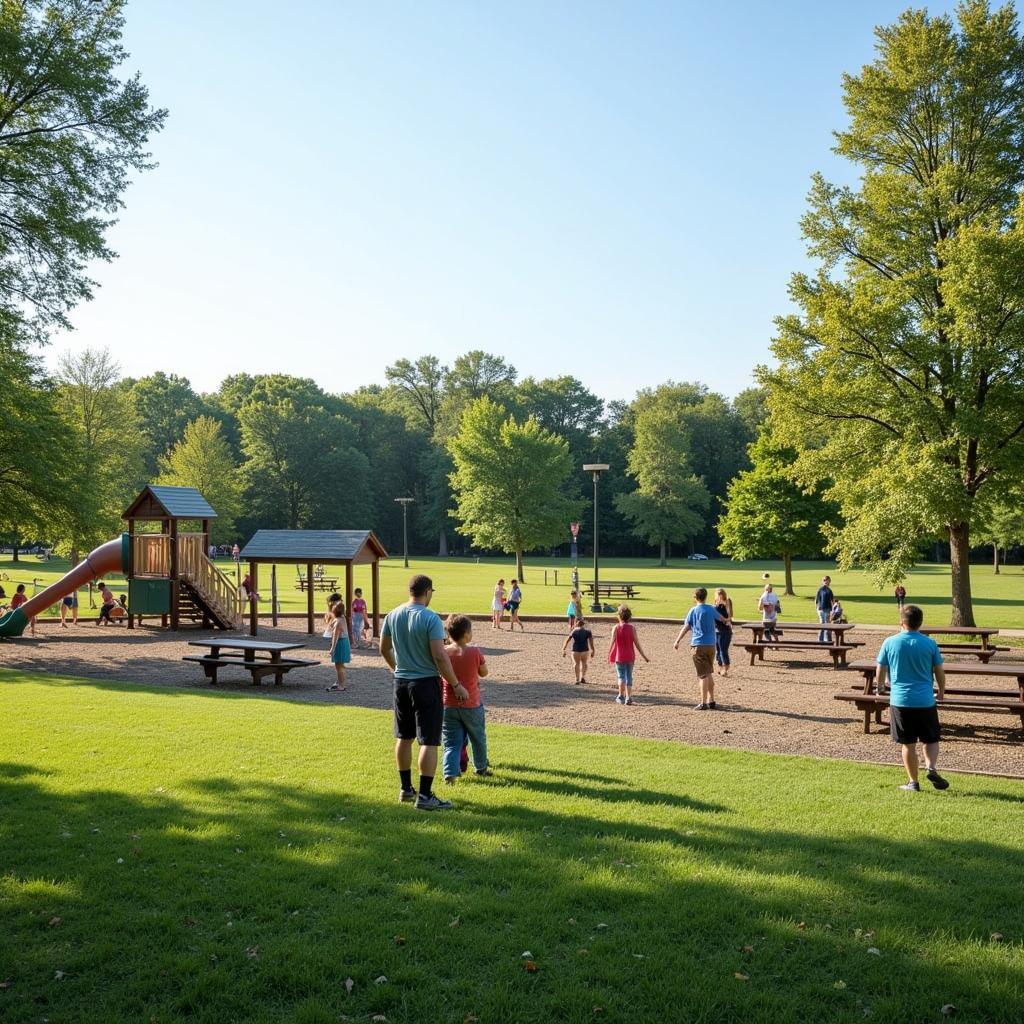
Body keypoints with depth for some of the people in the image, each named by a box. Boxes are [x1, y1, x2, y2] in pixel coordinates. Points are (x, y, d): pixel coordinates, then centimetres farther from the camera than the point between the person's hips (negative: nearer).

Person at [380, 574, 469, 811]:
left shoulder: (393, 615, 3)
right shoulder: (430, 619, -17)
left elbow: (384, 649, 14)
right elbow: (440, 656, -19)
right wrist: (456, 685, -10)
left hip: (401, 682, 7)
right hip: (426, 683, -7)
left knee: (404, 737, 17)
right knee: (429, 741, -1)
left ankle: (406, 789, 28)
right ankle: (425, 796, -1)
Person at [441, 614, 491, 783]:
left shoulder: (443, 652, -7)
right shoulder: (475, 652, -13)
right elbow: (484, 673, 2)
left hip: (448, 705, 1)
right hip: (471, 705, -1)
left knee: (451, 743, 5)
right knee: (478, 738, 22)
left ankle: (449, 772, -14)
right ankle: (480, 768, 38)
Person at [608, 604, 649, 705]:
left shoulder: (616, 628, -7)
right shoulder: (632, 628, -3)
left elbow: (612, 642, -13)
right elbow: (637, 644, -4)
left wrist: (609, 655, -9)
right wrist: (644, 656, 3)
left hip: (619, 657, -2)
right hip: (630, 657, 2)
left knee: (621, 676, 5)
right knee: (629, 676, 11)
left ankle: (621, 696, -3)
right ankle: (628, 697, 9)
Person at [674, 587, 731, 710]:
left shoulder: (693, 610, -4)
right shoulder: (711, 609, 7)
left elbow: (686, 627, -6)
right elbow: (721, 617, 28)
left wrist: (677, 641, 2)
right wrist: (728, 621, 50)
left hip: (698, 645, -4)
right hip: (711, 645, 4)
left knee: (703, 675, -5)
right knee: (709, 674, 16)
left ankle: (703, 703, -6)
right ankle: (711, 701, 21)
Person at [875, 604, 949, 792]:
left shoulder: (890, 642, -4)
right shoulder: (930, 643, -3)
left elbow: (881, 669, 4)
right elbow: (939, 671, 5)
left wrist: (880, 686, 24)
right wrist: (942, 691, 23)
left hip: (900, 701, 0)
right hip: (925, 701, 0)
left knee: (908, 744, 8)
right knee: (931, 739, 15)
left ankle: (913, 782, 12)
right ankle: (931, 767, -7)